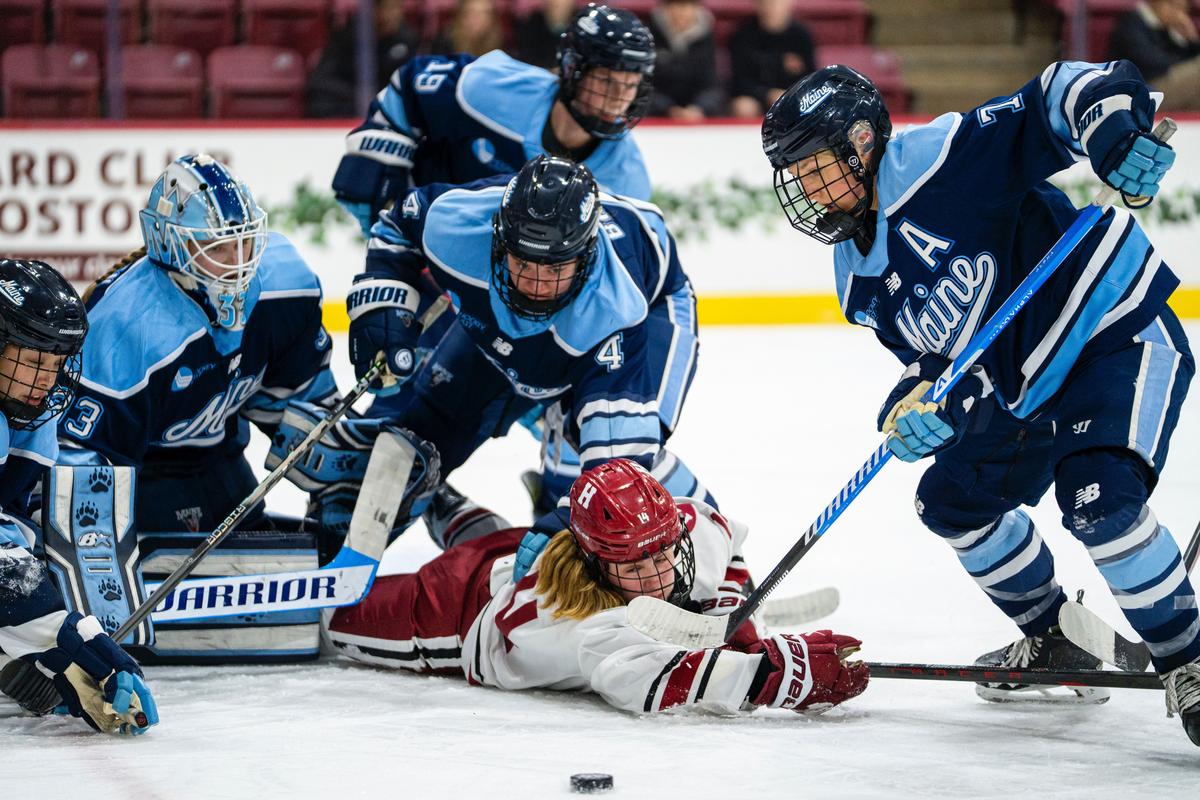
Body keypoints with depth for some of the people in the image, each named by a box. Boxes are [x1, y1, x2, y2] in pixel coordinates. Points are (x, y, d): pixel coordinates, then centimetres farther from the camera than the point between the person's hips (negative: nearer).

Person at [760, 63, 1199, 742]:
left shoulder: (938, 159, -19)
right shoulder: (861, 281, 6)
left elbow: (1054, 101, -25)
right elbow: (935, 357, 4)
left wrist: (1112, 122, -45)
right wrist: (927, 405, -19)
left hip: (1121, 334, -10)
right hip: (1027, 386, 10)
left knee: (1099, 499, -28)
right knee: (956, 500, 16)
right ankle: (1057, 639, 34)